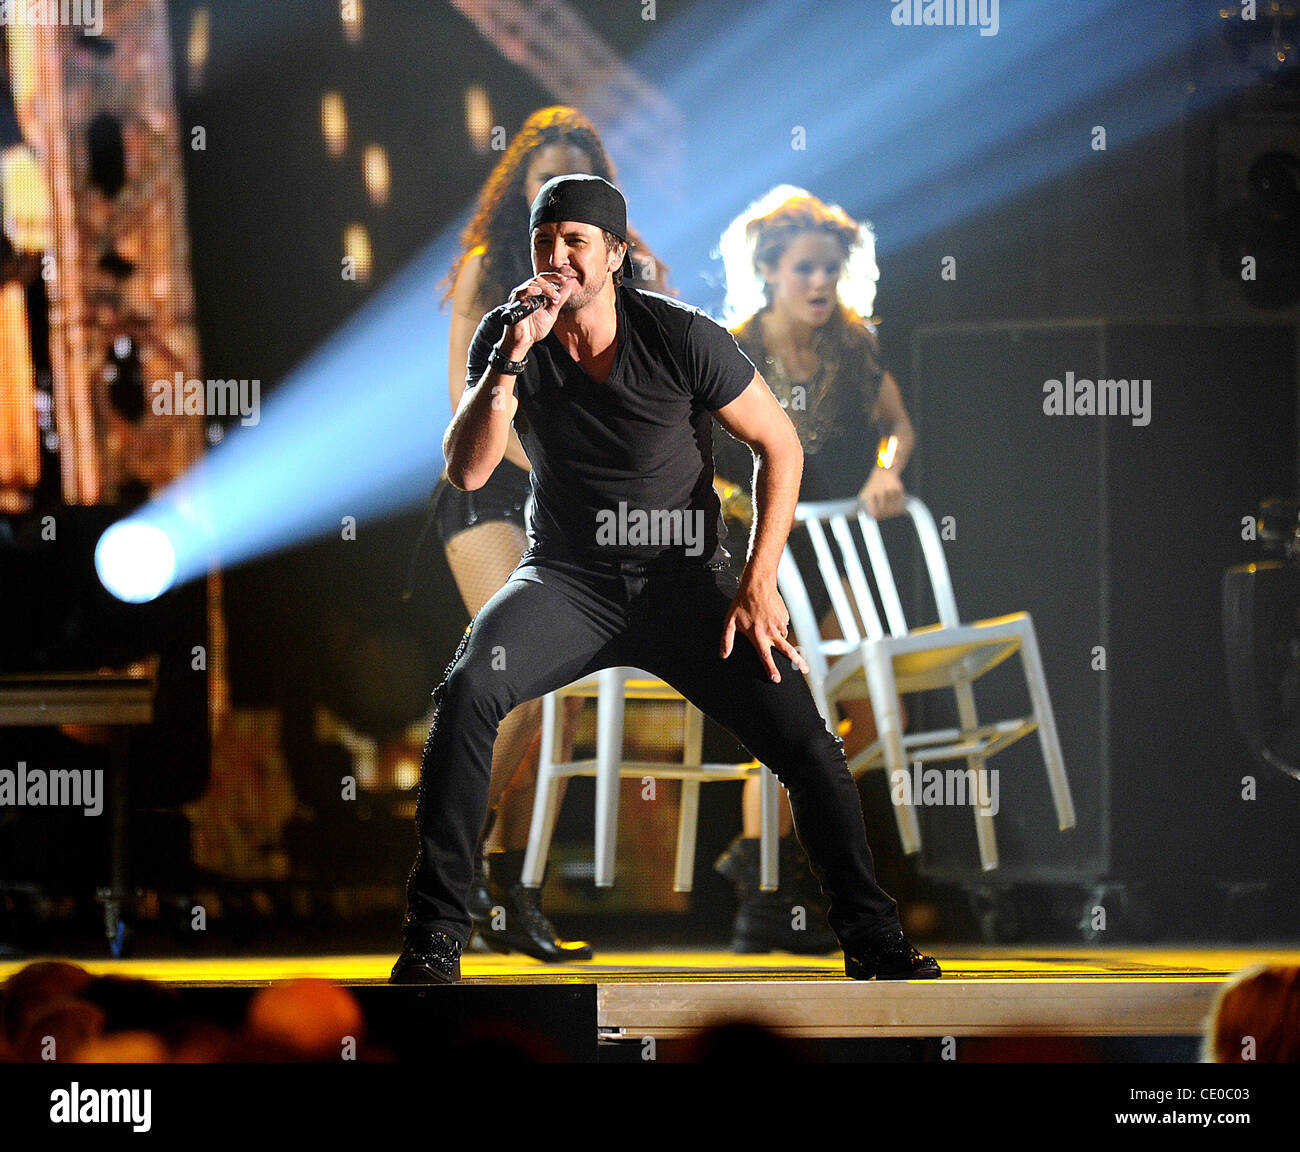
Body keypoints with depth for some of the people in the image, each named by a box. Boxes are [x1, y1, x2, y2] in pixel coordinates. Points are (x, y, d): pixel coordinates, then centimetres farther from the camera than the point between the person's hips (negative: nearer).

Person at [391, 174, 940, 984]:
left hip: (683, 582, 0)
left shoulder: (683, 339, -11)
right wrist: (512, 357, -26)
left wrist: (760, 580, -11)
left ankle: (873, 939, 6)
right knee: (469, 689, -29)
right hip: (567, 582, 1)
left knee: (806, 743, -15)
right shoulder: (508, 340, -5)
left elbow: (781, 445, -3)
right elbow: (467, 472, -15)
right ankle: (435, 933, -22)